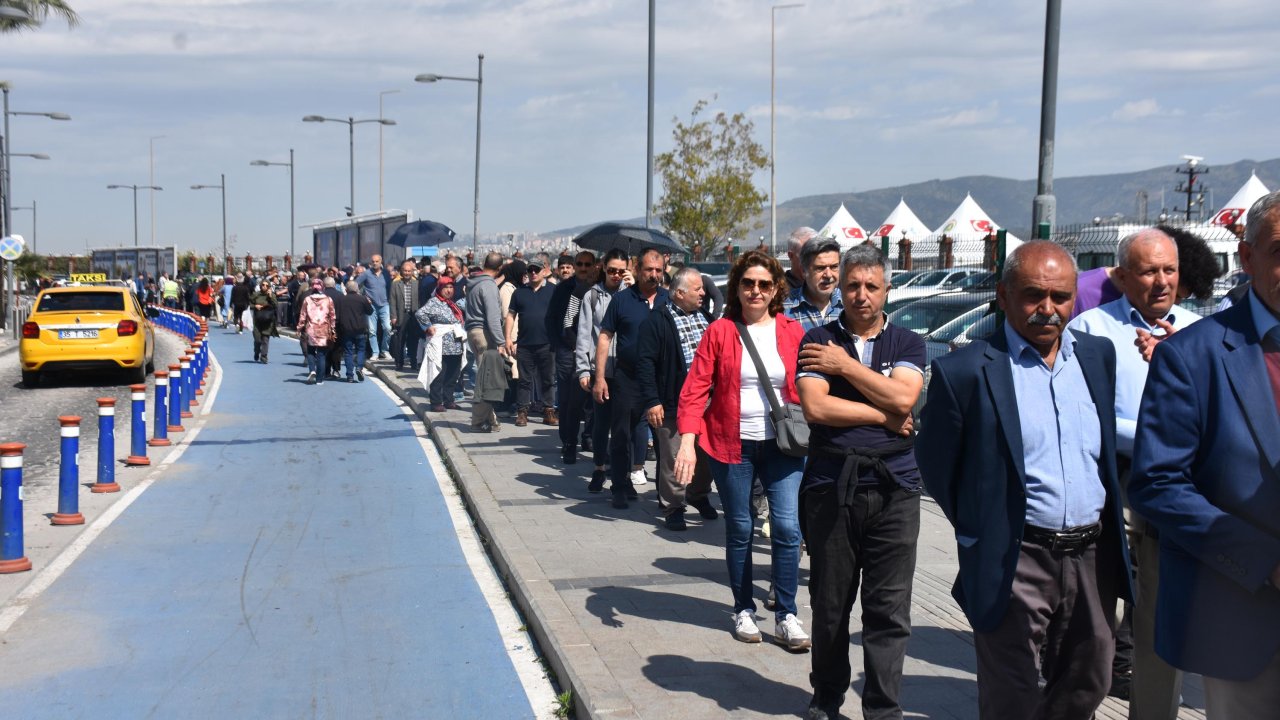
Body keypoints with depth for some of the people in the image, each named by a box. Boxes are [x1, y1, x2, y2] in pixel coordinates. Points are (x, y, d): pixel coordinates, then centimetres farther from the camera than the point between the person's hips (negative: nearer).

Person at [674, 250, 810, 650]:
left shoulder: (792, 332, 4)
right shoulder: (719, 332, -1)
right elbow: (695, 388, -5)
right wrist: (687, 441, -15)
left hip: (782, 445, 1)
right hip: (732, 445, -1)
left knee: (788, 527, -6)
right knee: (739, 529, 9)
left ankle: (786, 617, 5)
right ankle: (744, 610, 24)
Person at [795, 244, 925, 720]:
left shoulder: (907, 343, 9)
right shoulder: (818, 341, 5)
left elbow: (902, 397, -10)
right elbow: (815, 407, -10)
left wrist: (845, 365, -7)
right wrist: (885, 416, -6)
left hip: (893, 487, 0)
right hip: (831, 485, 0)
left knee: (889, 609, 0)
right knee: (830, 604, 10)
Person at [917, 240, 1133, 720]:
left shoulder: (1098, 355, 6)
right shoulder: (965, 370, -12)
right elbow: (934, 463, -3)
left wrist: (1107, 523, 13)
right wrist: (979, 532, 2)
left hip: (1093, 556, 5)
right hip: (1016, 563, -5)